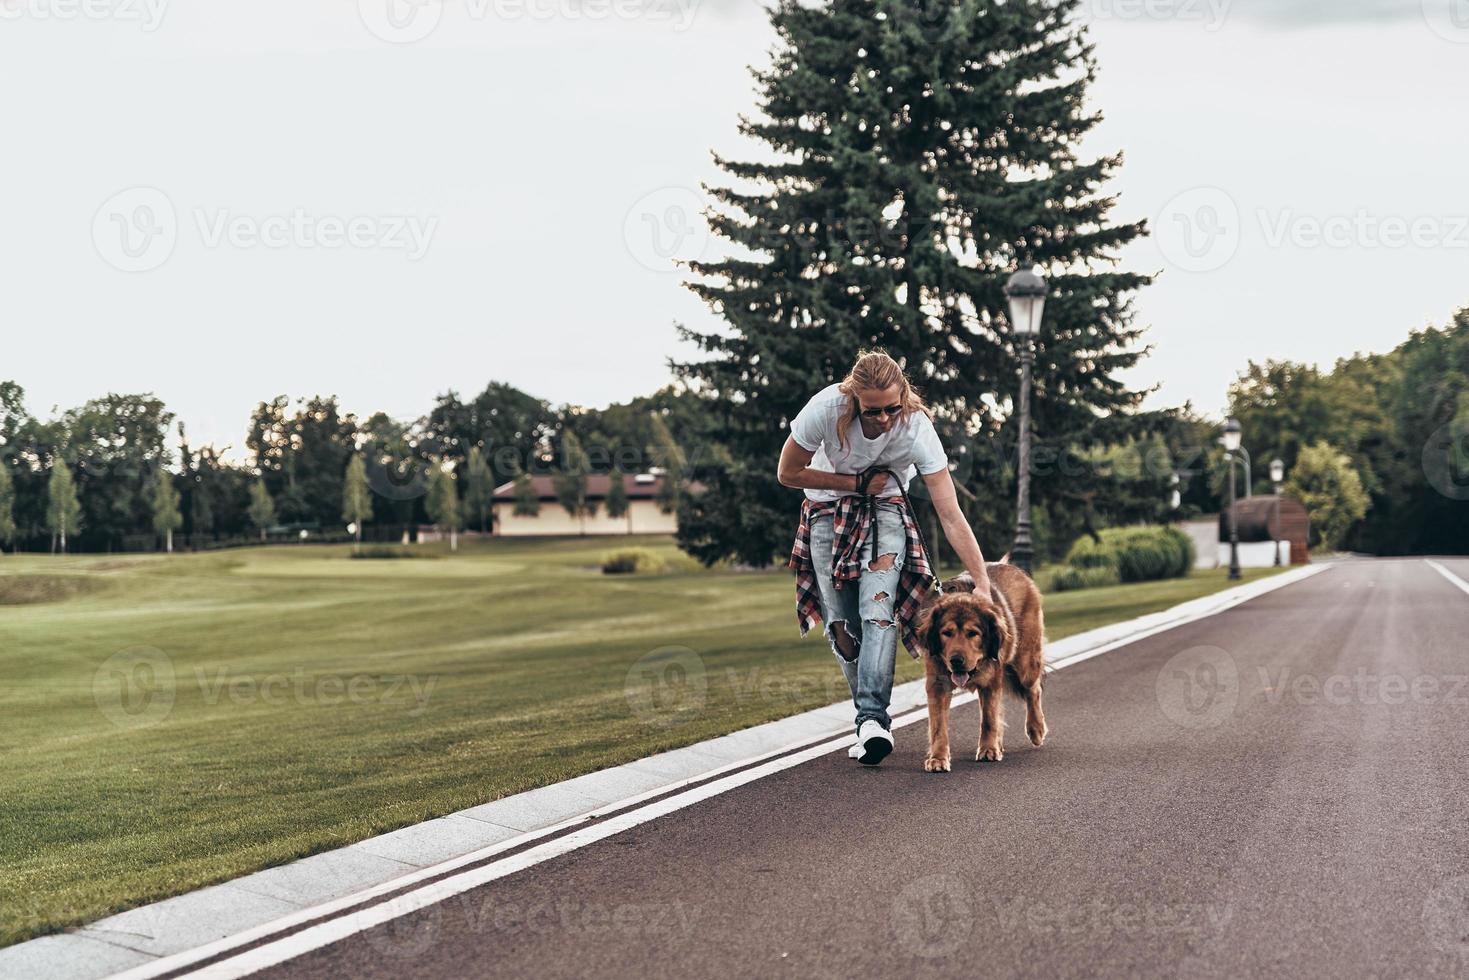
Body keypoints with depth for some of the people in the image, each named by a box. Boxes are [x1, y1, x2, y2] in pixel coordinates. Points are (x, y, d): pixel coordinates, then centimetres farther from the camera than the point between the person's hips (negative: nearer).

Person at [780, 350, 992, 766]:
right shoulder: (826, 408, -30)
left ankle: (873, 720, -31)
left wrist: (982, 584, -34)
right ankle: (872, 718, 10)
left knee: (878, 610, -24)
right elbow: (788, 473, -14)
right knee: (842, 627, -5)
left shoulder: (916, 428, -30)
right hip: (826, 512, 1)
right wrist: (857, 483, -17)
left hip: (884, 510, -1)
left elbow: (951, 517, -30)